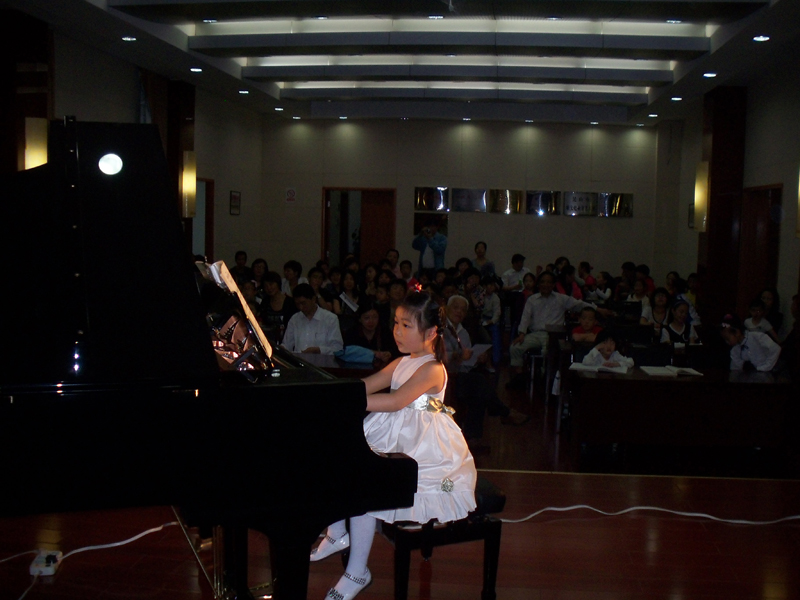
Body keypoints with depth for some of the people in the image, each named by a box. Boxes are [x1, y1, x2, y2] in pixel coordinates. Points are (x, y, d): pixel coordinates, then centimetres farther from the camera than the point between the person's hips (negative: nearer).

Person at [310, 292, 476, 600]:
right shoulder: (402, 363, 12)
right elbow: (366, 386, 7)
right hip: (395, 441, 9)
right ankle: (337, 534, 18)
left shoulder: (432, 369, -17)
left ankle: (357, 573, -9)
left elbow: (395, 401, -30)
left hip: (423, 451, -9)